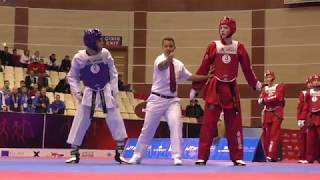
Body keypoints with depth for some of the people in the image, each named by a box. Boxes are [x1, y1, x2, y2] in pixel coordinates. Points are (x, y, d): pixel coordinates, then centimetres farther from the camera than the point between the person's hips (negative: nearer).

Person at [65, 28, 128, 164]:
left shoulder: (105, 54, -10)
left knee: (115, 120, -1)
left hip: (106, 92, 1)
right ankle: (74, 154, 8)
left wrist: (114, 91, -3)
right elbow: (72, 76, -1)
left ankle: (119, 153, 10)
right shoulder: (79, 58, -14)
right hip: (89, 93, -1)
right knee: (80, 122, -4)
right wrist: (77, 93, -10)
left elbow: (113, 73, 1)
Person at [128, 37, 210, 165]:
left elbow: (189, 77, 19)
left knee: (176, 125, -17)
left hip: (172, 100, 3)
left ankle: (177, 157, -11)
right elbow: (162, 66, -38)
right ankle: (137, 156, 25)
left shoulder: (178, 64, 6)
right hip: (157, 99, -3)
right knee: (148, 128, 7)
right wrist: (169, 59, -60)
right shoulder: (160, 59, -12)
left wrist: (207, 77, 13)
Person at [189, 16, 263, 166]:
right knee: (208, 124, -6)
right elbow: (203, 69, 1)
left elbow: (247, 68, 11)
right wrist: (195, 88, 2)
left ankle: (237, 158, 15)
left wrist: (255, 83, 16)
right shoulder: (213, 46, -2)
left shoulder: (239, 47, 1)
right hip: (214, 89, -2)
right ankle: (202, 157, -3)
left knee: (234, 125, 6)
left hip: (231, 89, 2)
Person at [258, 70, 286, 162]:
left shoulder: (280, 86, 1)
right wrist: (272, 99, -13)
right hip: (266, 113, 5)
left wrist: (266, 99, -5)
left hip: (276, 113, -5)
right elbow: (260, 100, 3)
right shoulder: (264, 89, 15)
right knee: (266, 135, 3)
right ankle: (267, 155, 9)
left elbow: (278, 97, -14)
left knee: (274, 134, -12)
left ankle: (271, 155, -19)